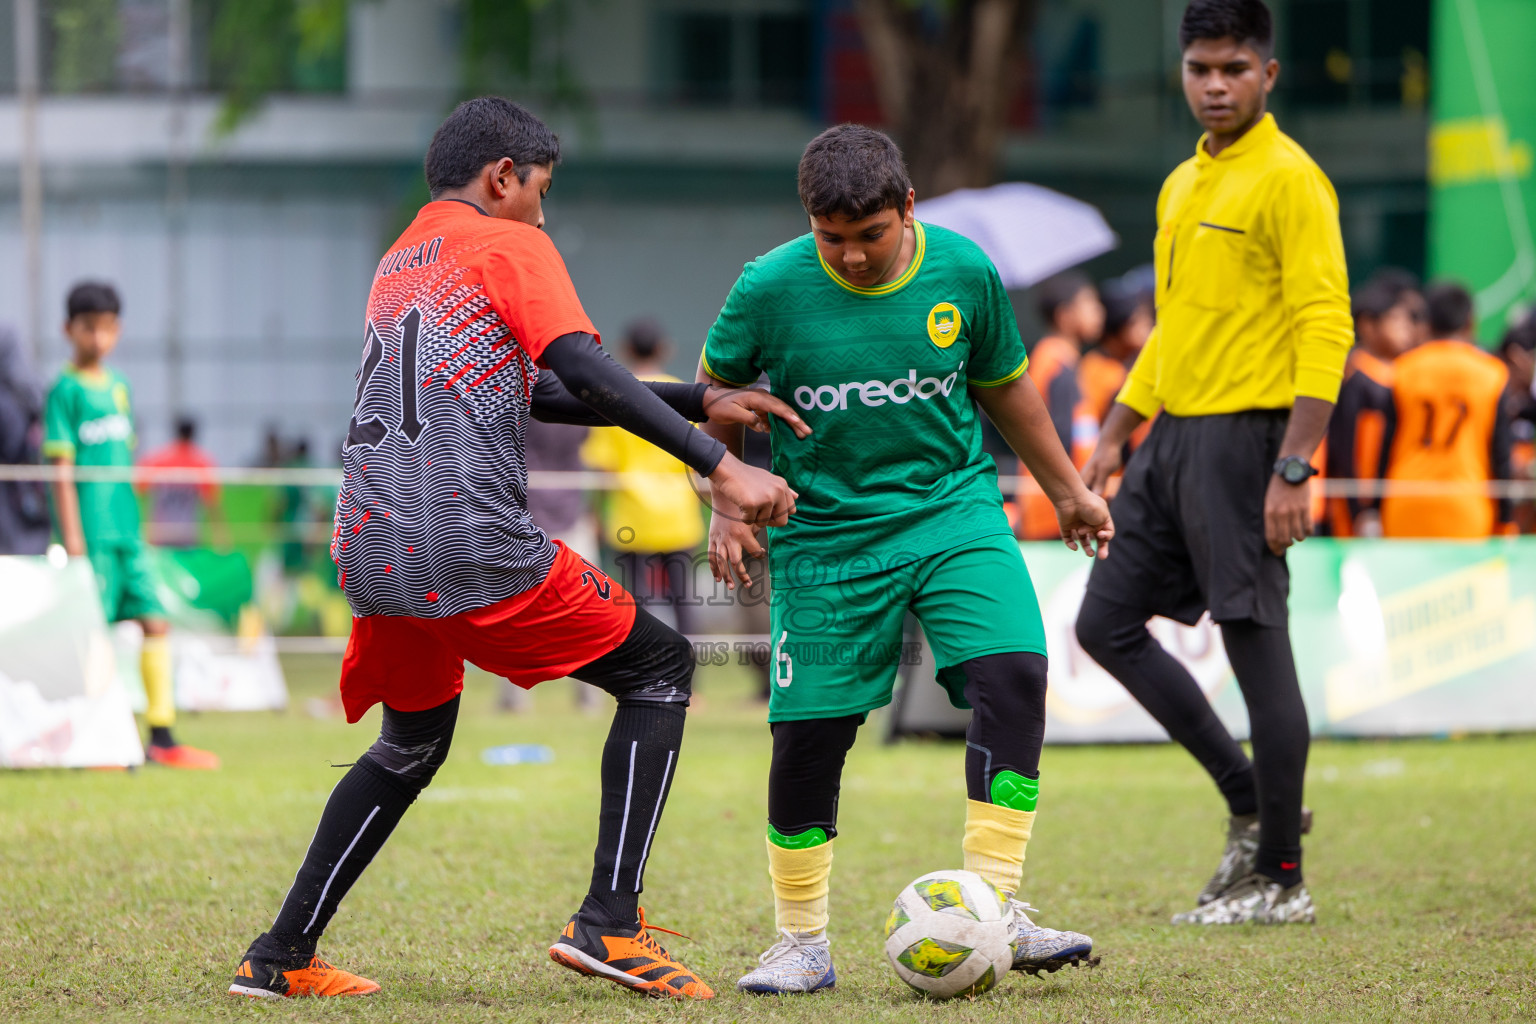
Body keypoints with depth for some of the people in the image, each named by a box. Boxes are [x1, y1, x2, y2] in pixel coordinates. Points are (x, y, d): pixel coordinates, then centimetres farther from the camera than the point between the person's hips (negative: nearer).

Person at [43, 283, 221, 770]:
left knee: (155, 623, 2)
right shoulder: (66, 390, -5)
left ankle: (161, 736, 5)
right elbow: (62, 467, -9)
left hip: (127, 530, 7)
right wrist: (72, 536, -14)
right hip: (92, 534, -7)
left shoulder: (119, 387, 16)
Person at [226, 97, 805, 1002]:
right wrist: (721, 467, -15)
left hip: (370, 551, 7)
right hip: (475, 546, -7)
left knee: (412, 743, 28)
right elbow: (588, 376, -12)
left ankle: (281, 955, 21)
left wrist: (702, 402, 26)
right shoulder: (510, 248, 3)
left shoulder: (401, 263, 27)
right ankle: (609, 922, -5)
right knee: (660, 670, 7)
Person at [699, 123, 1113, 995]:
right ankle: (803, 943, 15)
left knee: (1014, 676, -19)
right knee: (808, 735, -3)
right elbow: (718, 393, 7)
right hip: (827, 532, -1)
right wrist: (726, 507, -1)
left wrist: (1067, 490, 19)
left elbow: (1003, 385, 12)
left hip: (954, 509, 1)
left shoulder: (964, 271, -6)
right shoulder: (771, 288, -12)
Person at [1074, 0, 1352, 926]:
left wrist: (1295, 469, -22)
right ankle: (1251, 804, 17)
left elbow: (1326, 328, -16)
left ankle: (1280, 878, 1)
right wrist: (1116, 436, 20)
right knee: (1107, 624, 8)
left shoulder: (1288, 180, -11)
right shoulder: (1182, 186, 16)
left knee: (1257, 644, -6)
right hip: (1174, 435, 9)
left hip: (1244, 434, -9)